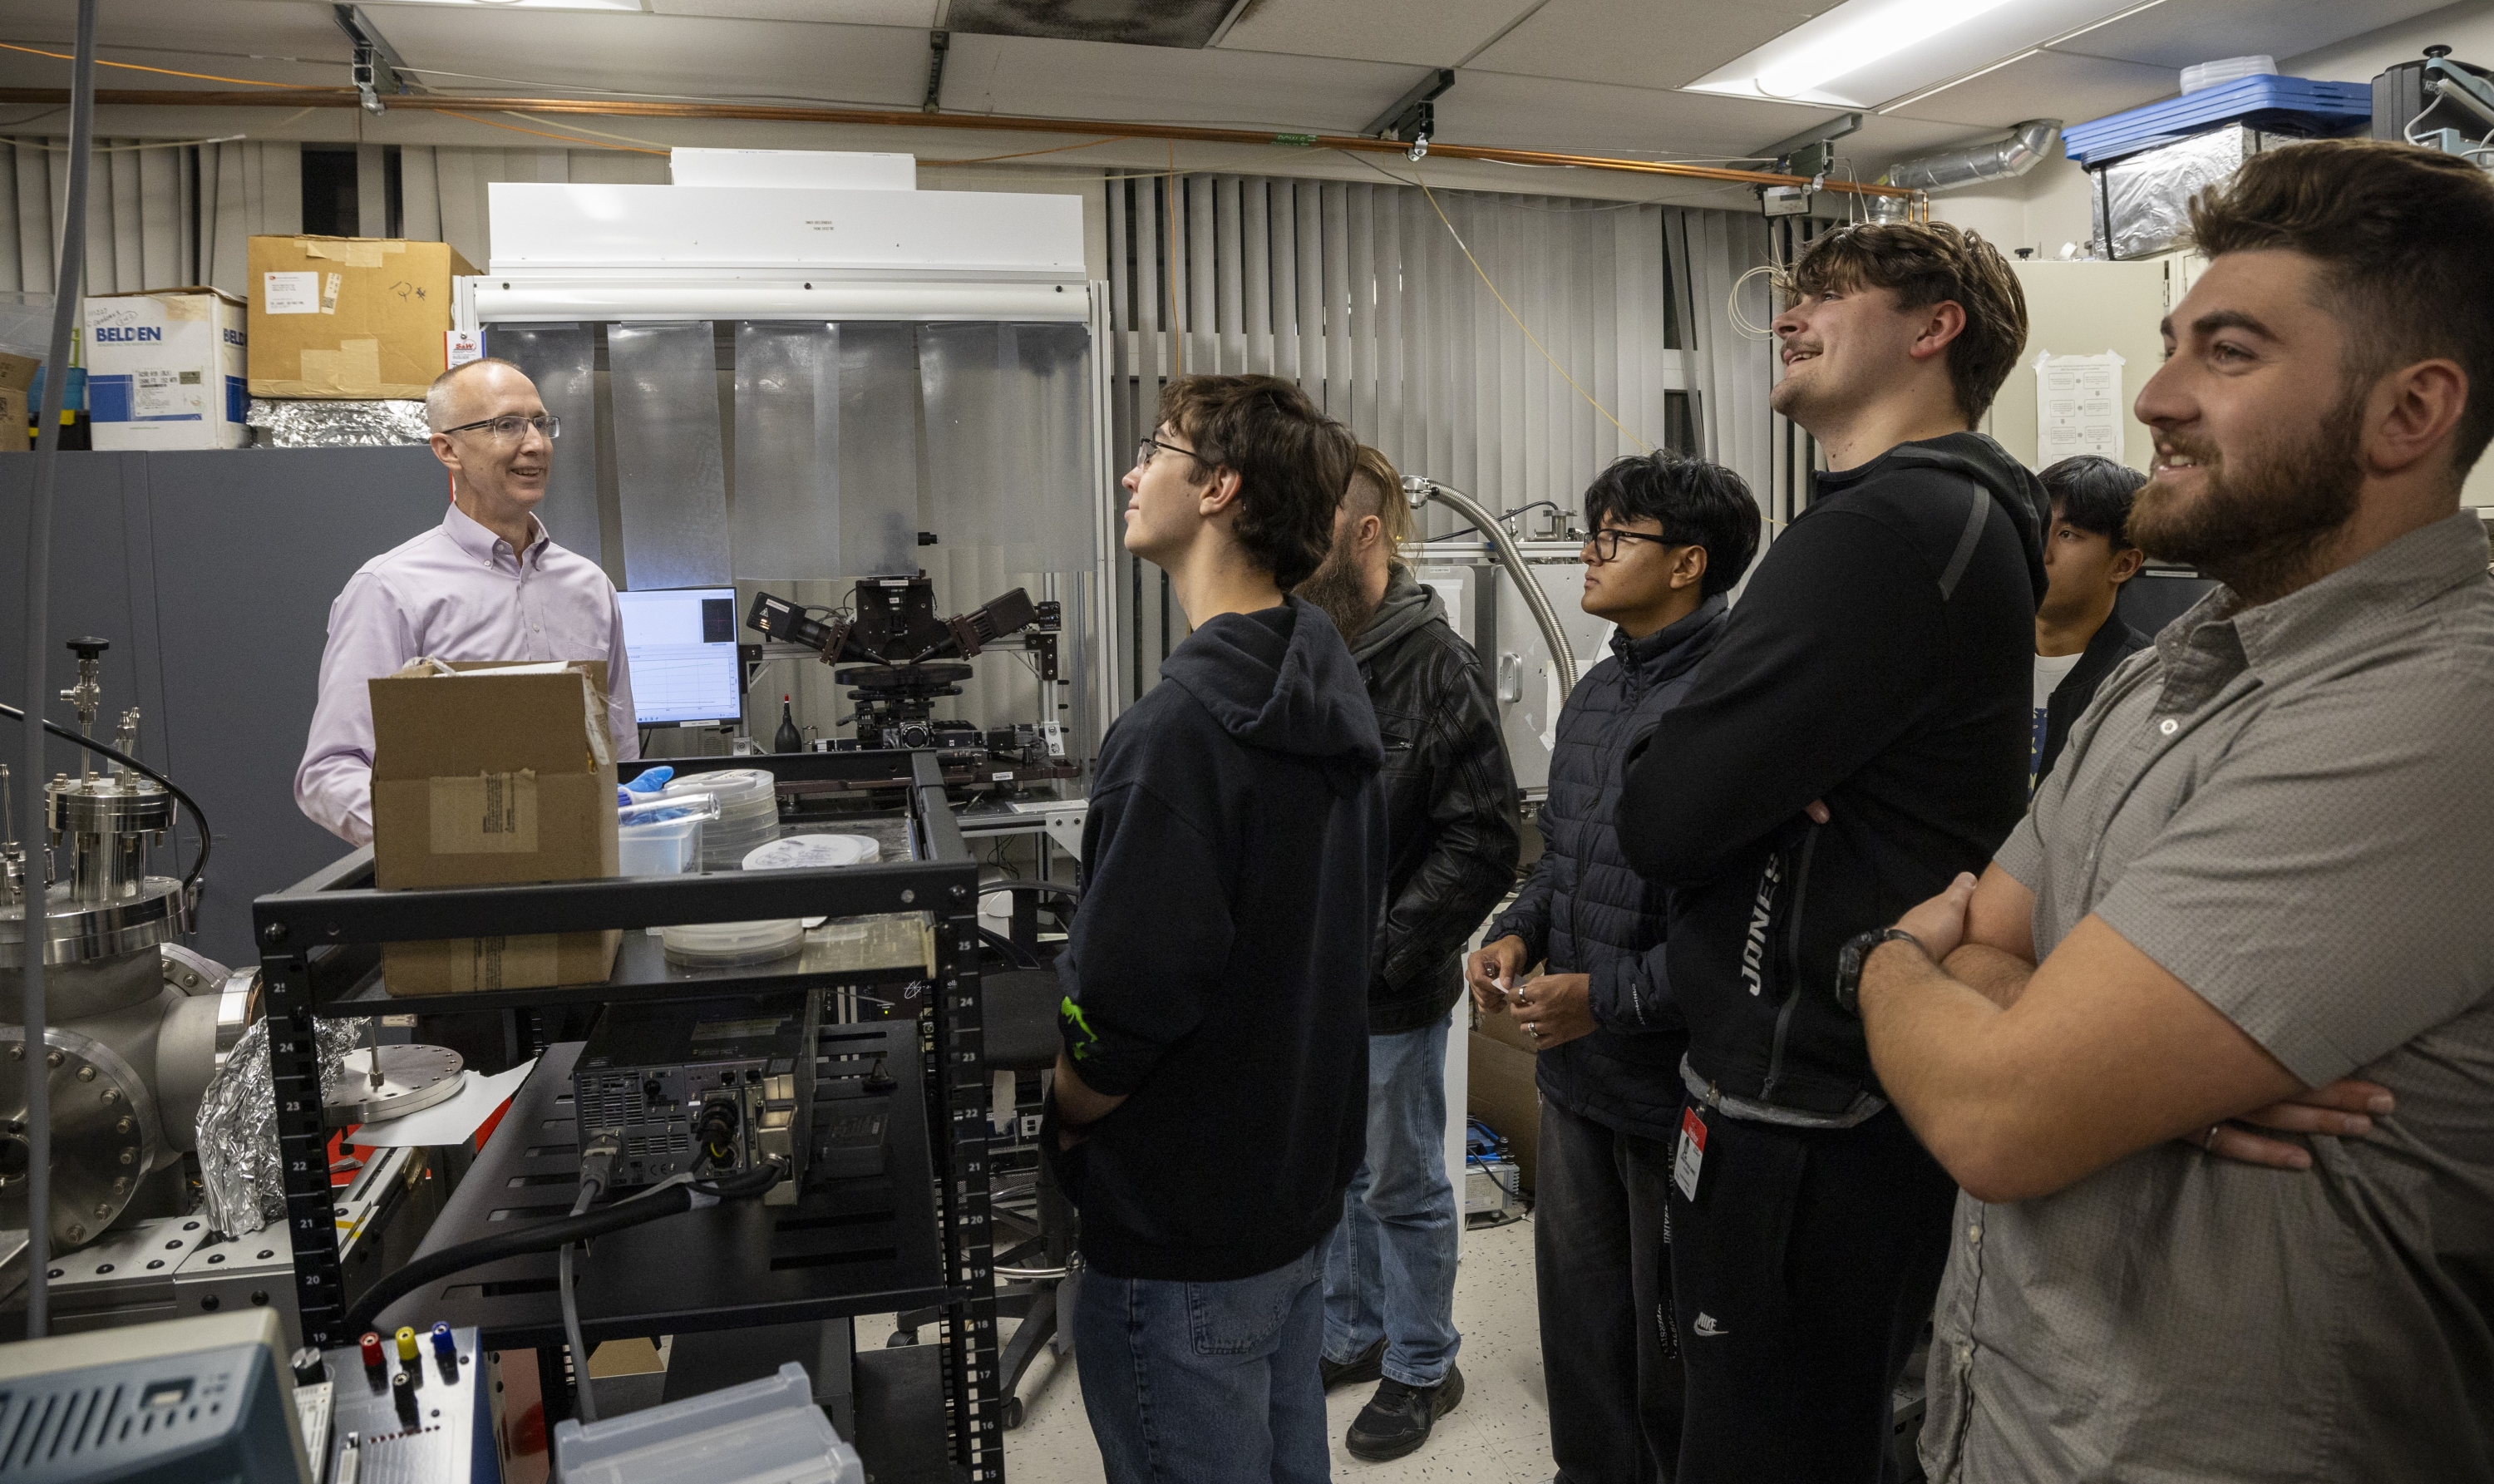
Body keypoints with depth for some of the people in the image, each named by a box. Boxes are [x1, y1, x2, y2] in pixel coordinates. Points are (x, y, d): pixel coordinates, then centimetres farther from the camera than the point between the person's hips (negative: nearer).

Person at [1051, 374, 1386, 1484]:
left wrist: (1057, 1116, -7)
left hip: (1184, 1236, -9)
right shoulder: (1328, 689, 4)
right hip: (1304, 1183, 9)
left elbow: (1127, 997, -26)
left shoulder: (1184, 723, -25)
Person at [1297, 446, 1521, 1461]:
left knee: (1402, 1187, 11)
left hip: (1392, 996, -6)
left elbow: (1485, 841, -18)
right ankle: (1352, 1335, 42)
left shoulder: (1435, 670, -16)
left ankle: (1422, 1368, 32)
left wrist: (1387, 950, -20)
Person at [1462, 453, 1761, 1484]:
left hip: (1675, 1081, -8)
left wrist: (1612, 997, -22)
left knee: (1672, 1336, 12)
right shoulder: (1597, 692, 9)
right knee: (1579, 1313, 22)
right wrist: (1520, 933, 2)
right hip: (1576, 1069, 8)